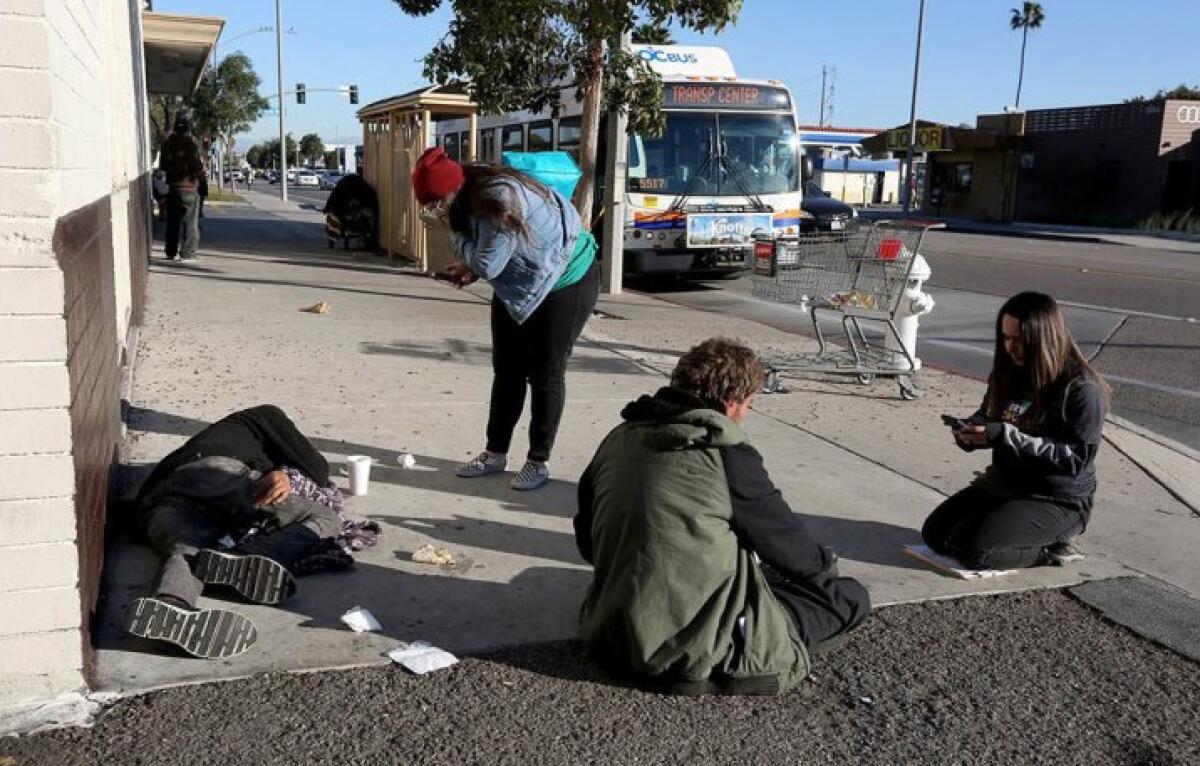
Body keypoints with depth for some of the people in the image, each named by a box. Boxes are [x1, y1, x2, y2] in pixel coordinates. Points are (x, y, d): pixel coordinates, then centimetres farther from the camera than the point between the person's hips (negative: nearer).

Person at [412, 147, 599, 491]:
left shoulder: (501, 198, -33)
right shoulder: (472, 192, -7)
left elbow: (489, 264, -28)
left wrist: (451, 226, -20)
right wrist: (471, 269, -9)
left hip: (566, 283, -9)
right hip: (518, 284, 9)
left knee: (546, 374, -1)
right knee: (506, 369, 11)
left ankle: (538, 462, 10)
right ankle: (495, 453, 22)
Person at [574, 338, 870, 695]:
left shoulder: (618, 438, 3)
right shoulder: (730, 456, -14)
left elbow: (587, 541, 12)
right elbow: (788, 542, -2)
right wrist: (825, 562, 20)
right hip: (692, 650, -5)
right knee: (851, 598, 5)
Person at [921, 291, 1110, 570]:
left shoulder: (1082, 390, -18)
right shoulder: (1010, 372, 2)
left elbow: (1076, 458, -23)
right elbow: (987, 415, 16)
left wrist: (1005, 435, -31)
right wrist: (970, 431, -10)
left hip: (1058, 501, -7)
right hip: (1001, 483, 8)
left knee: (972, 548, -23)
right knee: (934, 532, -3)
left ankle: (1053, 547, 1)